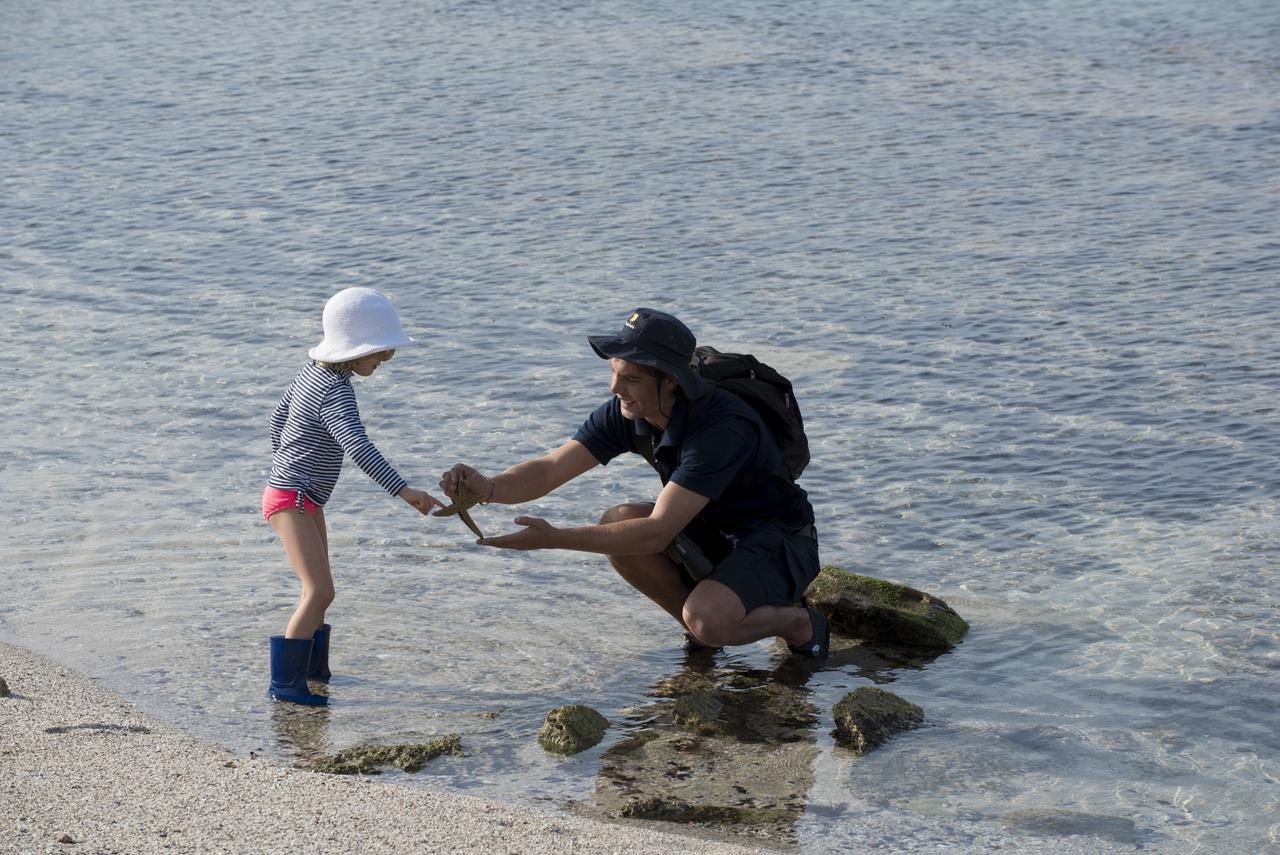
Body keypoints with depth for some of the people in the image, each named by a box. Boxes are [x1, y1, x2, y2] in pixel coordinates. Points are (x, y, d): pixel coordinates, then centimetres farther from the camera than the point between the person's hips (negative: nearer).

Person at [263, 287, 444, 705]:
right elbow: (358, 448, -36)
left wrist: (283, 468, 31)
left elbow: (279, 417, 19)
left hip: (304, 499, 11)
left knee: (319, 588, 21)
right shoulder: (336, 393, -23)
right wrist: (403, 489, -42)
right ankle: (284, 683, -19)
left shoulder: (312, 371, 7)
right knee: (320, 590, -18)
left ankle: (312, 667, 35)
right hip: (293, 500, -11)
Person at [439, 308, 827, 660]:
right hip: (713, 530, 7)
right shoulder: (627, 412, -11)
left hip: (778, 542, -7)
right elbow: (549, 469, -13)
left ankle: (798, 624, -1)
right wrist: (489, 488, -35)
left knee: (707, 619, -34)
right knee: (617, 522, -18)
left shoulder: (722, 428, -33)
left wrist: (554, 539, -39)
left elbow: (656, 532, -36)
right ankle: (703, 630, 2)